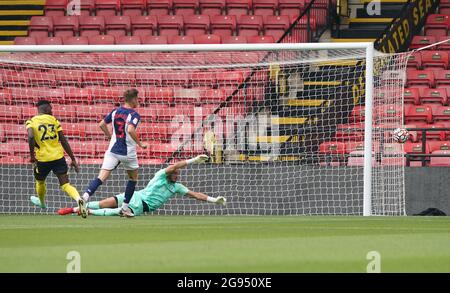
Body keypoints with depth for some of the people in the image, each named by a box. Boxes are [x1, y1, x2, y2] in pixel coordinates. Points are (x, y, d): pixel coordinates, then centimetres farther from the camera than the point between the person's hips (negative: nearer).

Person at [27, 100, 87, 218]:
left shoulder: (31, 122, 0)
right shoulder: (53, 120, 7)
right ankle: (79, 199, -30)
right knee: (65, 185, -2)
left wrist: (32, 156, -11)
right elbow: (64, 141, 5)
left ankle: (42, 202, 52)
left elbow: (30, 137, -20)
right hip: (58, 157, 1)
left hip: (42, 158, -1)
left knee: (40, 182, 28)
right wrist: (73, 159, 9)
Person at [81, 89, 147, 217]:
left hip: (112, 150, 4)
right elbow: (130, 129, -27)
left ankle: (85, 195, -31)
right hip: (128, 152, -4)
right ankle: (125, 208, 19)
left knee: (101, 177, -6)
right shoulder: (134, 115, -10)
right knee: (133, 178, 20)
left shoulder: (115, 112, 8)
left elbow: (102, 124, 15)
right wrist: (140, 144, -16)